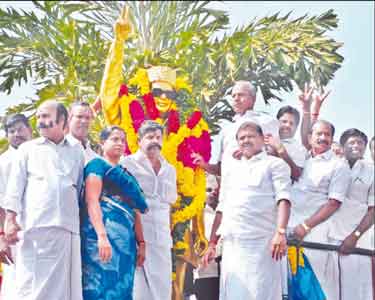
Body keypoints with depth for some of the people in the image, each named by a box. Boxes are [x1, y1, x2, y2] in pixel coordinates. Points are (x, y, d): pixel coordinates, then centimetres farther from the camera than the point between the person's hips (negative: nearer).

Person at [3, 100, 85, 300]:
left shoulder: (76, 152, 18)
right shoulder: (28, 149, 16)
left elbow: (81, 188, 16)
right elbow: (15, 186, 8)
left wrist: (83, 222, 8)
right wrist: (10, 219, -4)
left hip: (67, 227, 1)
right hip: (35, 226, -1)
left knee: (65, 284, -1)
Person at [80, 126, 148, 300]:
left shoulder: (126, 175, 24)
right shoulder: (97, 165, 3)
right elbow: (91, 201, -10)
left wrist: (141, 243, 11)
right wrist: (102, 236, -22)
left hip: (126, 239, 8)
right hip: (104, 234, -8)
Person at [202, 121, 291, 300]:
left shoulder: (275, 164, 6)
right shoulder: (233, 168, 23)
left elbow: (283, 198, -8)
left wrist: (280, 232, -24)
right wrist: (212, 243, 17)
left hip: (260, 243, -5)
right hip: (231, 245, 6)